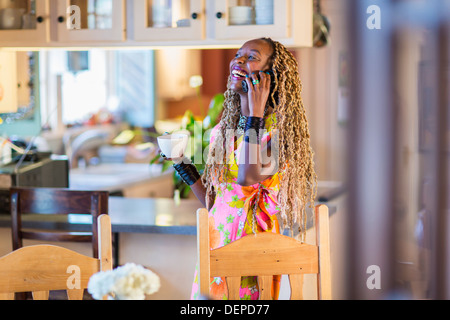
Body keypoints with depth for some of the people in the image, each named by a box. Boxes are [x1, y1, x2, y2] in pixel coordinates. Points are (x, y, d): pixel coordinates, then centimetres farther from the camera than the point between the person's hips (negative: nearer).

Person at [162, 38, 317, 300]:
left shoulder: (279, 124, -8)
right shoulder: (224, 128, 11)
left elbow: (248, 178, -25)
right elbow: (212, 201, 13)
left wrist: (254, 116, -20)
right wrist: (182, 163, 10)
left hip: (254, 239, -6)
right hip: (216, 240, 6)